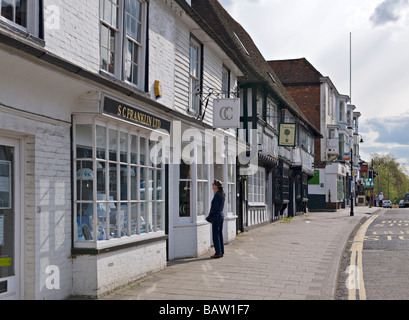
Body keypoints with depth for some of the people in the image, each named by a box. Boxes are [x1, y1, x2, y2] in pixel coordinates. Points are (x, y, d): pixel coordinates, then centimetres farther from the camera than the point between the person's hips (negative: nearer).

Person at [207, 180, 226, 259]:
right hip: (221, 215, 10)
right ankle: (221, 252, 16)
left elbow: (214, 207, -18)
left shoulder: (217, 195, -17)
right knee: (220, 234, 12)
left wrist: (209, 217, -8)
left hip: (216, 216, -10)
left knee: (215, 235, -4)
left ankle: (218, 253, -2)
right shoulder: (222, 194, 12)